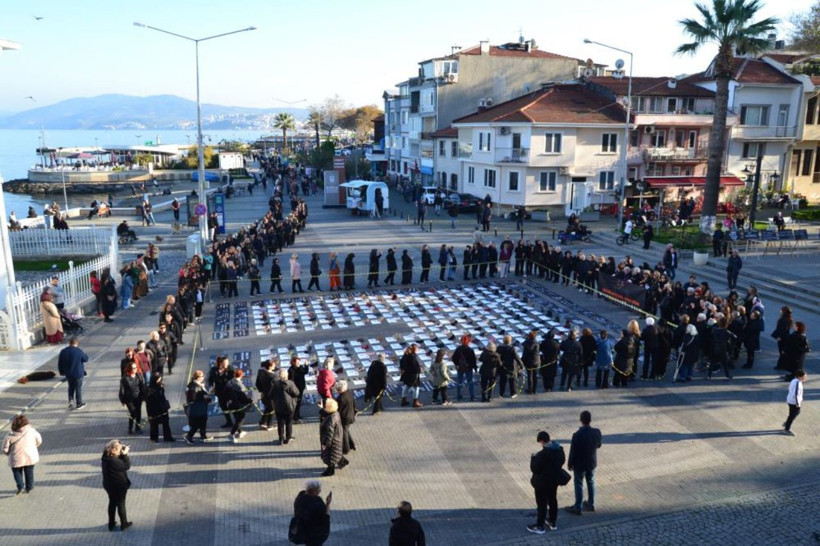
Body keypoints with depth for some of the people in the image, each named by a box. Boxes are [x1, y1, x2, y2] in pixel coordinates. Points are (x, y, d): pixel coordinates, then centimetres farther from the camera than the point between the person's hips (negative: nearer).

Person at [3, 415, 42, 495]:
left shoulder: (10, 436, -15)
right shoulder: (31, 431, -10)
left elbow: (5, 449, -8)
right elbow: (39, 441, 2)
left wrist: (10, 453, 13)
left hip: (17, 459, -2)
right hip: (30, 457, 2)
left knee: (17, 472, 21)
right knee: (29, 472, 19)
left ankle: (20, 486, 9)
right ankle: (29, 488, 27)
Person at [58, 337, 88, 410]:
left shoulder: (63, 352, -4)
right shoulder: (79, 351, -17)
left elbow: (59, 363, 4)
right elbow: (86, 359, -5)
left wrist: (62, 372, 17)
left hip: (68, 374, 4)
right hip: (78, 374, -4)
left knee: (71, 387, 24)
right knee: (78, 388, 9)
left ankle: (70, 400, 13)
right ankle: (79, 404, 18)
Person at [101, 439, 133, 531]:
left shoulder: (106, 457, -8)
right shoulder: (113, 461, -34)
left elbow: (119, 461, 4)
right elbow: (127, 466, -23)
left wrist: (122, 454, -9)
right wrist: (125, 454, -18)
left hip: (109, 485, 8)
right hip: (119, 486, -8)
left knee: (112, 503, 24)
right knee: (121, 504, 12)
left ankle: (111, 524, 37)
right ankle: (124, 524, 29)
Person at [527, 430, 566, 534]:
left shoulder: (543, 454, -29)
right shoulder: (560, 450, -5)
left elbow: (534, 469, -22)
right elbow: (562, 461, 12)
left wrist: (533, 458, -9)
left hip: (542, 483, -7)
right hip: (554, 480, 7)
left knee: (542, 504, 6)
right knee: (552, 500, 22)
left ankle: (540, 526, 18)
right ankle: (553, 522, 36)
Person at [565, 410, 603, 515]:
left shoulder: (577, 435, -28)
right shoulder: (596, 432, -15)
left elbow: (573, 452, -18)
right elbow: (598, 445, 3)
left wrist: (570, 464, -4)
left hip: (579, 464, -4)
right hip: (592, 462, 4)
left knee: (579, 485, 11)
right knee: (591, 483, 22)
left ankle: (578, 507, 22)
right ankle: (591, 504, 36)